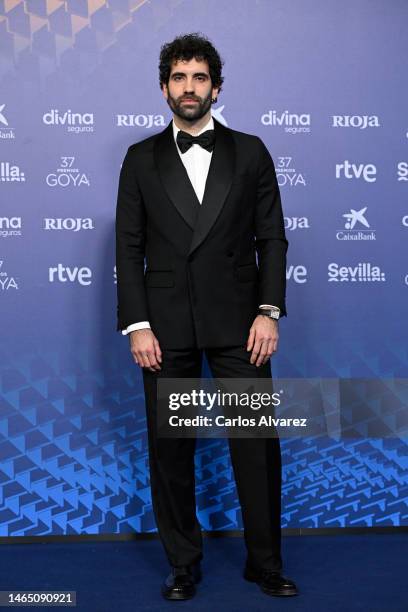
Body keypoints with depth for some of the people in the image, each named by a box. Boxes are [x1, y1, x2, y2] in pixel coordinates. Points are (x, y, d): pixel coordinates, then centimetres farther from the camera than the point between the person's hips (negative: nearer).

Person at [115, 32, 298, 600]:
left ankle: (265, 562, 20)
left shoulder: (250, 152, 8)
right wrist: (137, 325, -5)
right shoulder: (141, 159, 8)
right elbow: (130, 248, 4)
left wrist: (269, 311, -5)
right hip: (166, 327, 1)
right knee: (170, 449, 7)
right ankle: (183, 563, 22)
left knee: (257, 443, 3)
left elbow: (272, 238, 5)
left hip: (237, 323, 0)